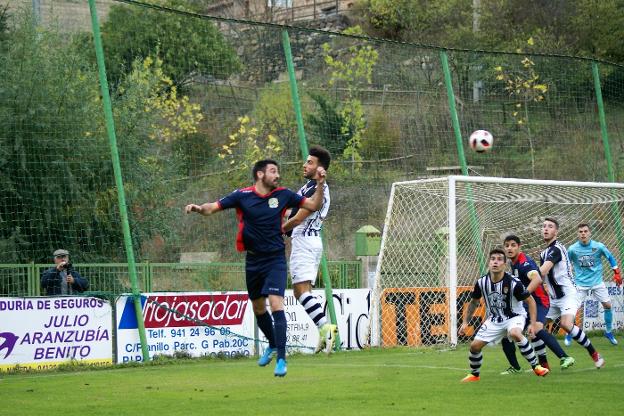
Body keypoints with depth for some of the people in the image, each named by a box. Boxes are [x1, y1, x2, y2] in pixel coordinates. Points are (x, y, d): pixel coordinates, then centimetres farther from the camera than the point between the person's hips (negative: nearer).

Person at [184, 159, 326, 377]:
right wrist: (199, 208, -26)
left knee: (276, 304, -18)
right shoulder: (243, 196, -6)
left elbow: (313, 205, 4)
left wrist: (320, 184, -11)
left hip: (275, 259, -2)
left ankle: (281, 359, -18)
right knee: (258, 308, 17)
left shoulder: (283, 195, -3)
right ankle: (273, 345, 43)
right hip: (253, 260, 2)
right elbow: (212, 208, -5)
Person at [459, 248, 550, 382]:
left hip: (514, 316, -4)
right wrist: (465, 322, 4)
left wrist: (532, 324, -20)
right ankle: (474, 375, 25)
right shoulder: (482, 282, -12)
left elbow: (530, 301, -13)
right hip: (494, 320, 4)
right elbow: (474, 302, 7)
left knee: (514, 333, -37)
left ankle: (536, 366, -23)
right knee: (475, 345, -4)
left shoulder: (513, 283, -24)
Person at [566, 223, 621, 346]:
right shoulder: (572, 249, -10)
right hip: (581, 284, -1)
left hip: (597, 282, 1)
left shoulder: (599, 247, -9)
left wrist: (617, 273, 8)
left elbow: (610, 258, 7)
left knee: (607, 305, -3)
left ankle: (608, 332, 17)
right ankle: (569, 334, 11)